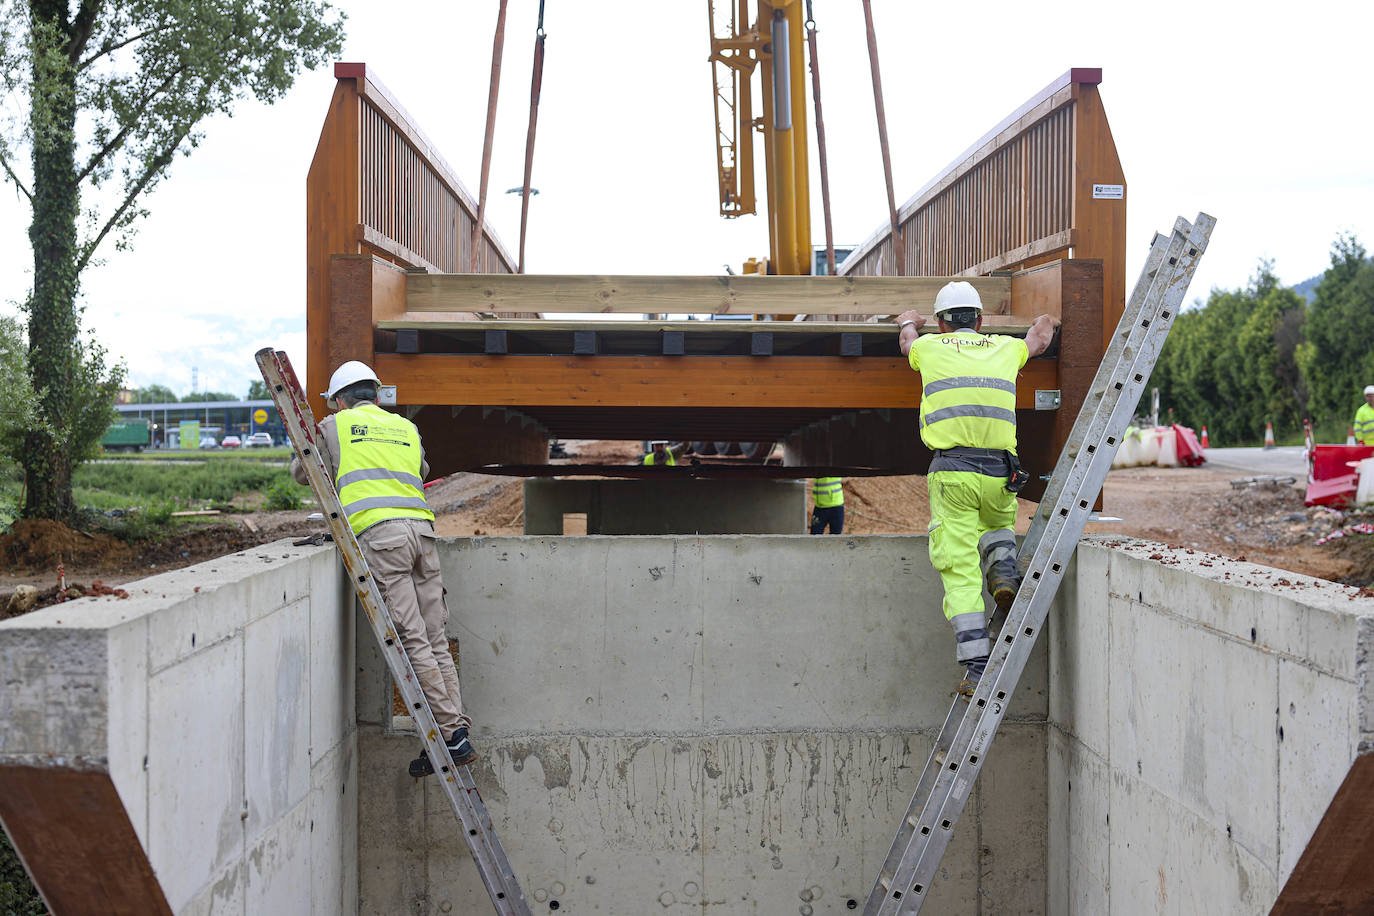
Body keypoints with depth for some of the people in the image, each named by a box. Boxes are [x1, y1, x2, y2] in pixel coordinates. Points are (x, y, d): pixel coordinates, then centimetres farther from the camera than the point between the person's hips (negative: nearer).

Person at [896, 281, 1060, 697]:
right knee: (998, 524, 35)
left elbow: (908, 340, 38)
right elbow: (1041, 337, 40)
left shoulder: (929, 347, 12)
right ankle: (1004, 572, 4)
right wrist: (1045, 322, 64)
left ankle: (977, 667, -10)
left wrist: (908, 321, 61)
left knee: (960, 572, -2)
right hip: (1000, 470, 2)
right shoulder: (1005, 348, 17)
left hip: (952, 470, -2)